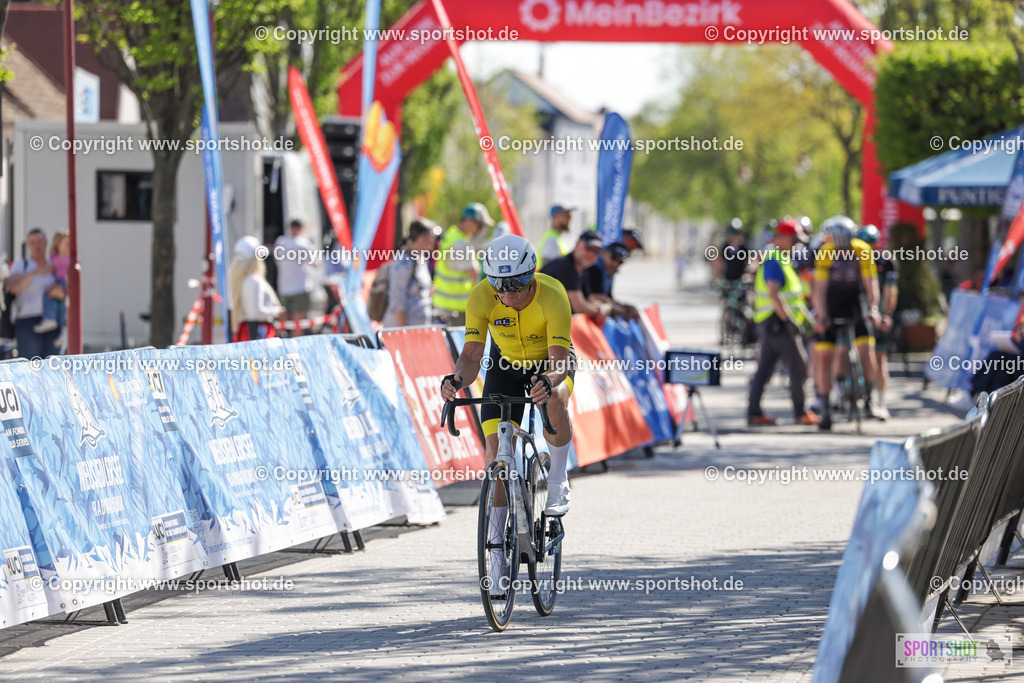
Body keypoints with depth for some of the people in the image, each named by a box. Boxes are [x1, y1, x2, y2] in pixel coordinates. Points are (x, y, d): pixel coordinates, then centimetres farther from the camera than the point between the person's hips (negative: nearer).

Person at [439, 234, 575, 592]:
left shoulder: (552, 295, -34)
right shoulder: (482, 298, -27)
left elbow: (559, 358, -40)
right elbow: (472, 353, -31)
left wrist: (549, 382, -62)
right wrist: (457, 378, -53)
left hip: (551, 362, -2)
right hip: (507, 365, 2)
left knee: (554, 399, -37)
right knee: (496, 448, -11)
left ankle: (557, 480, -13)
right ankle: (496, 543, -1)